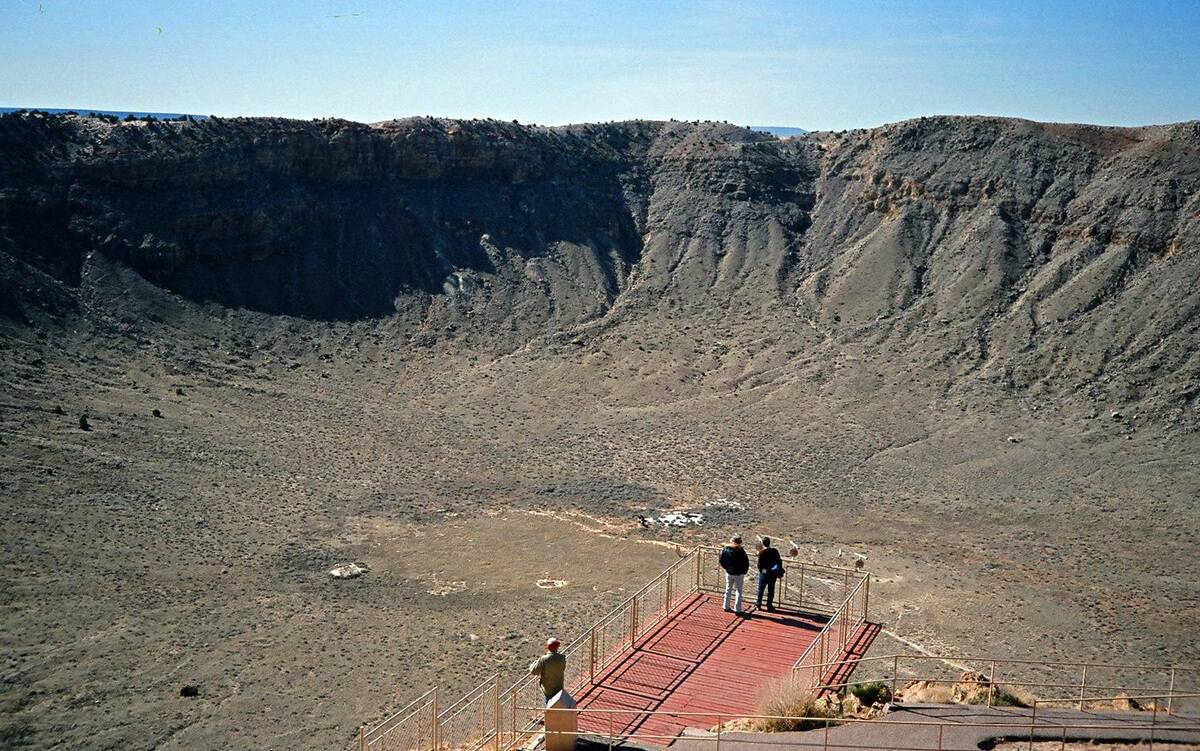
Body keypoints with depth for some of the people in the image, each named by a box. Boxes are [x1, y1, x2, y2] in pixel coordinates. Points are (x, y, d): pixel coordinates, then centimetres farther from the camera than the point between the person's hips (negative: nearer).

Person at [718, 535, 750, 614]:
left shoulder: (725, 549, -5)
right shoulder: (741, 551, -16)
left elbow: (721, 560, 0)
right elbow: (746, 562, -13)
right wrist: (744, 571, 3)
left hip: (729, 573, 4)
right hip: (739, 574, -4)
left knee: (728, 589, 19)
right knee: (738, 591, 7)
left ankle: (726, 607, 25)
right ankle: (737, 610, 8)